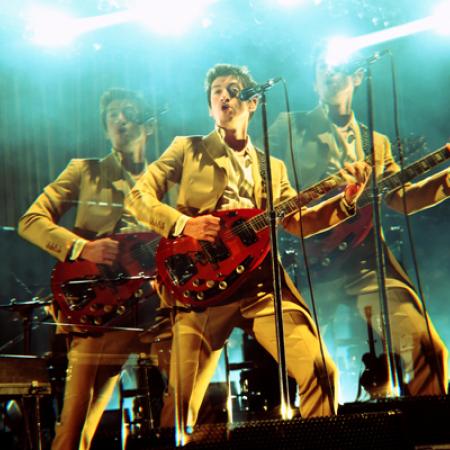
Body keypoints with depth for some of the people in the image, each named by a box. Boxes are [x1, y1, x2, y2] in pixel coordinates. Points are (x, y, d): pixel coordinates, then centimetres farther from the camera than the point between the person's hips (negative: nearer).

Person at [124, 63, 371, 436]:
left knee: (321, 371, -13)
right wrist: (183, 224, -13)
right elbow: (138, 197, 4)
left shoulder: (273, 167, 24)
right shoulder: (188, 149, 13)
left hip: (261, 282, 3)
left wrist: (348, 198, -1)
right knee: (181, 401, -8)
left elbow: (298, 221, 14)